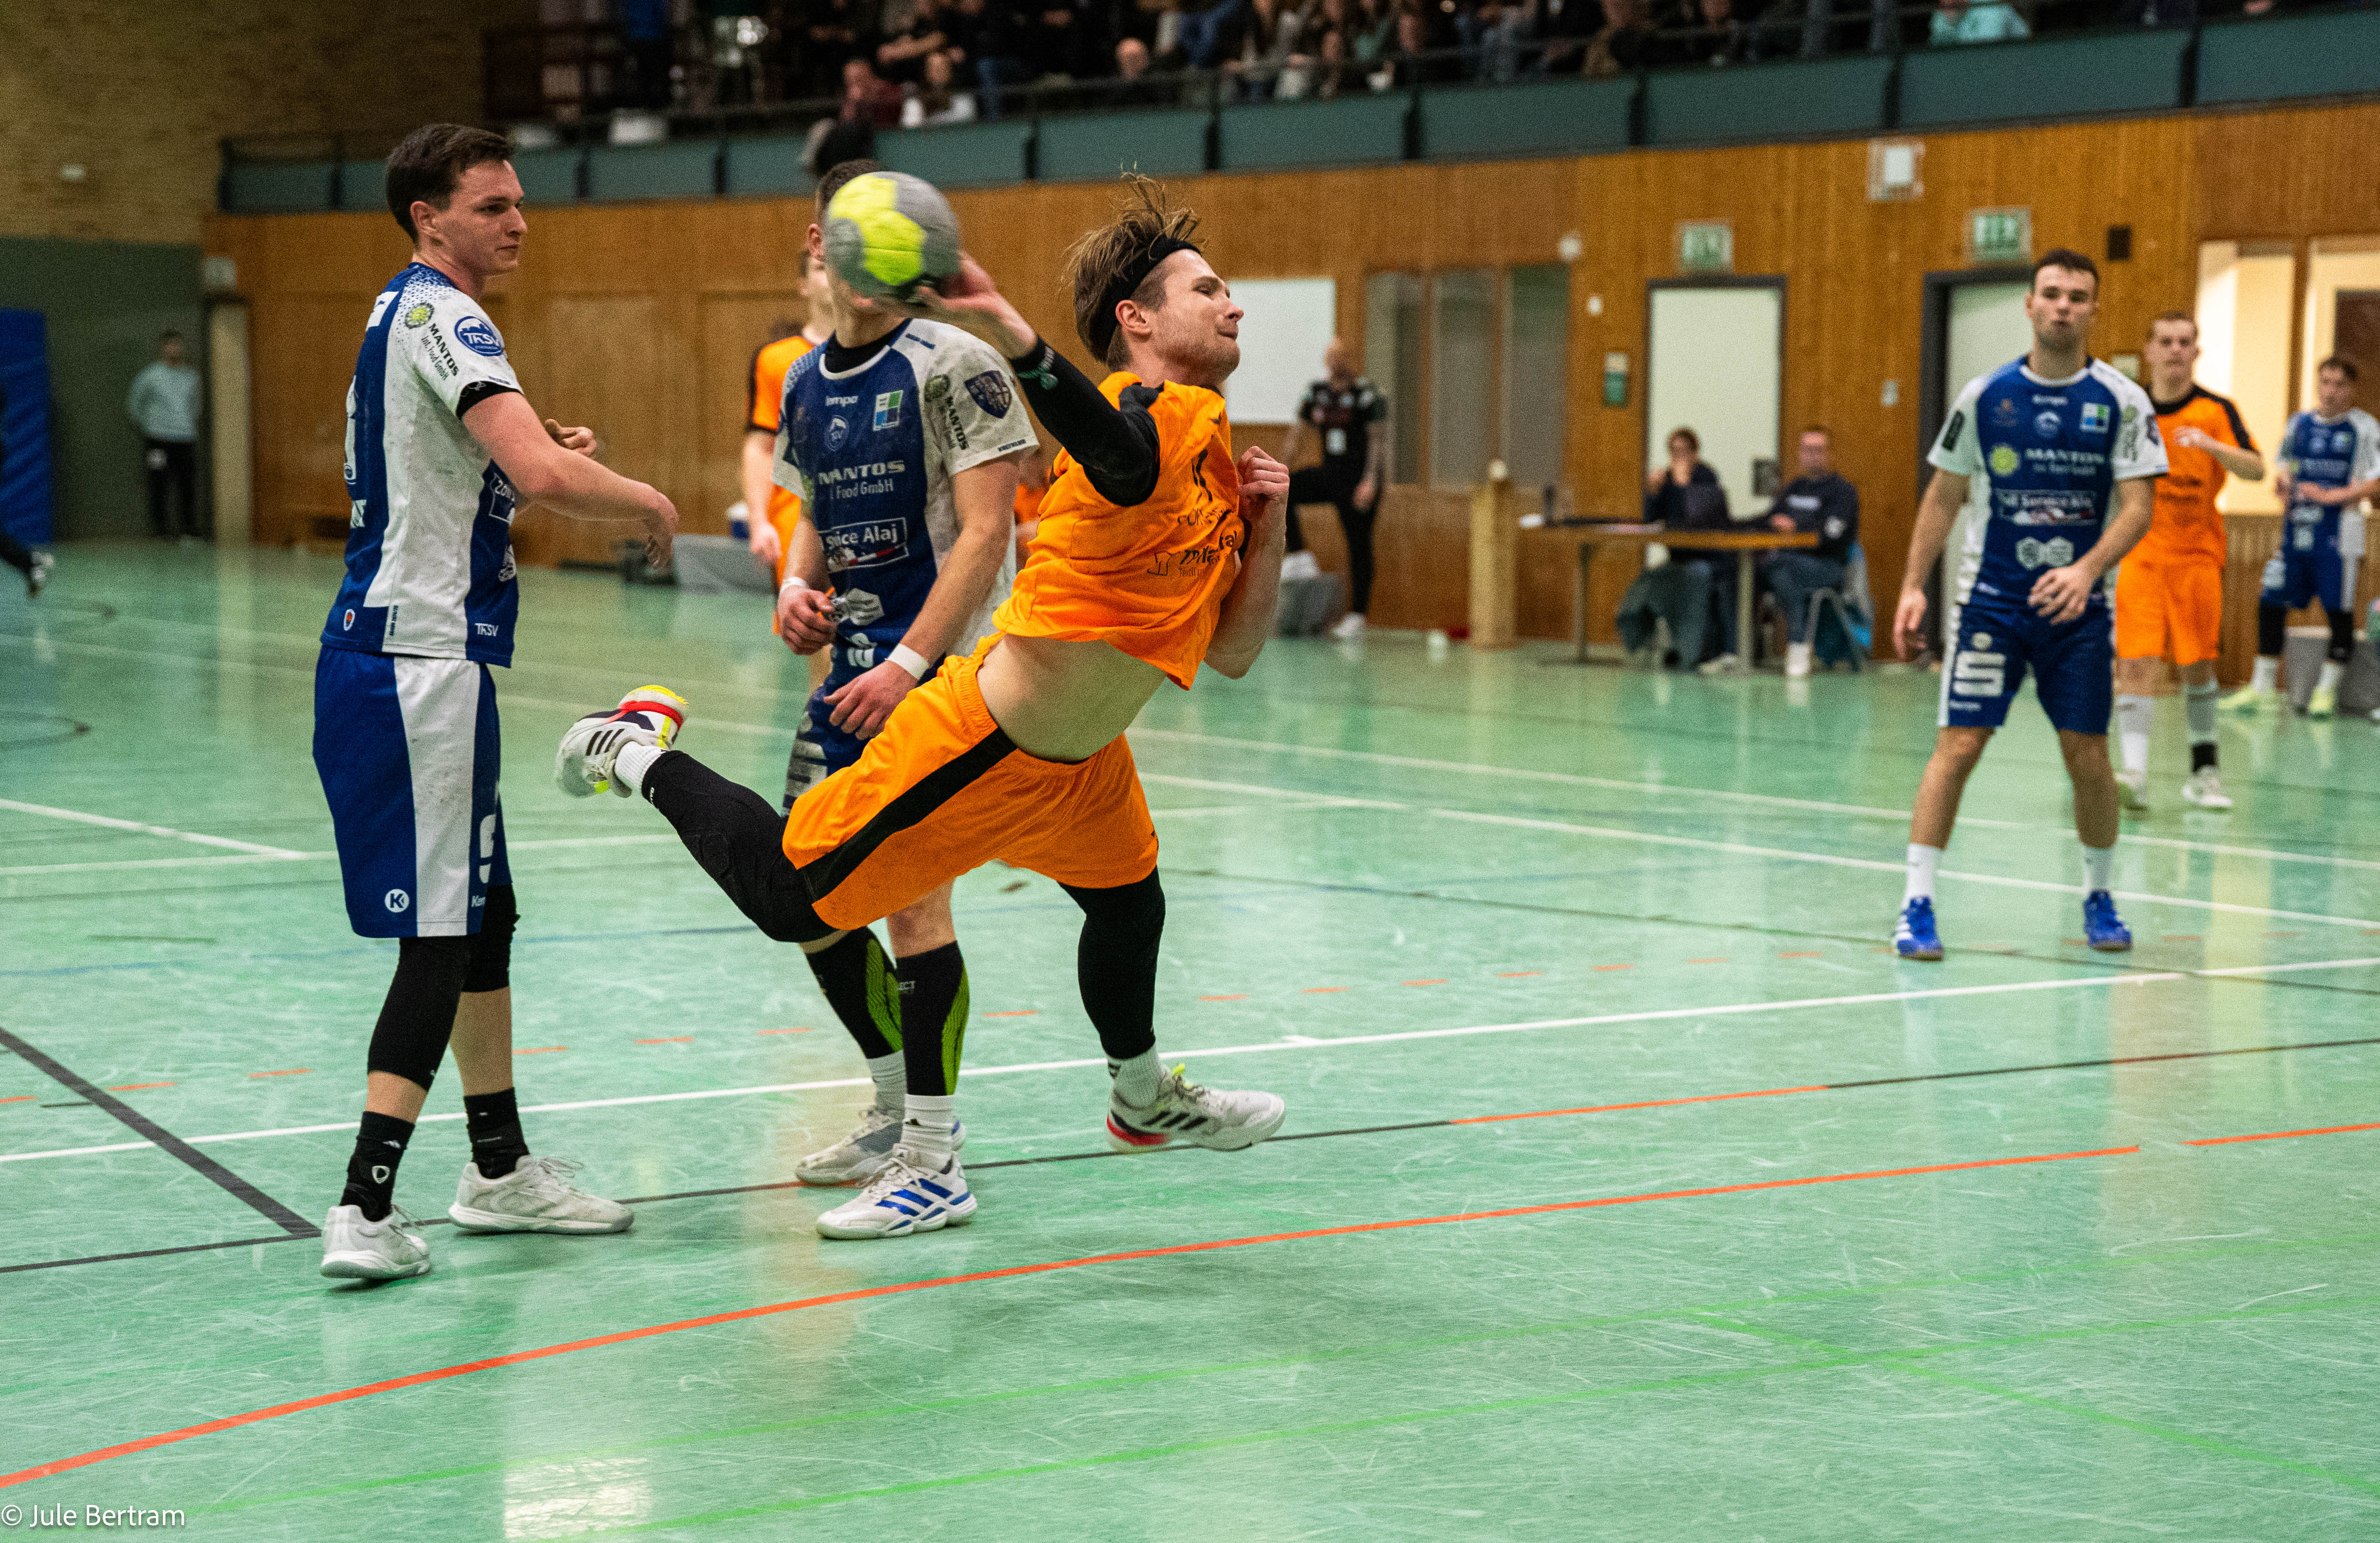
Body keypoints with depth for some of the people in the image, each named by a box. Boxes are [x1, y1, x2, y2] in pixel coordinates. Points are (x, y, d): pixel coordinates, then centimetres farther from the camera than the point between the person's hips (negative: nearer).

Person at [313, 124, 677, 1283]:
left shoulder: (406, 318, 17)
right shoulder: (440, 318, -14)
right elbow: (543, 476, -28)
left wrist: (545, 457, 11)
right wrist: (646, 502, -9)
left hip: (391, 653, 10)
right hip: (419, 661, -10)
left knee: (483, 916, 18)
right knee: (441, 936, -8)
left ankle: (499, 1168, 29)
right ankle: (365, 1210, -9)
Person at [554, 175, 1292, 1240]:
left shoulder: (1213, 460, 6)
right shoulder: (1154, 424, -23)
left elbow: (1231, 652, 11)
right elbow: (1108, 446, -51)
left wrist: (1266, 525, -2)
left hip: (1078, 765, 10)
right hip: (981, 749, -9)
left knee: (1128, 900, 29)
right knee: (791, 902, -2)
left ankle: (1144, 1100, 57)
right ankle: (639, 759, 23)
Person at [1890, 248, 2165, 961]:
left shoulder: (2122, 401, -3)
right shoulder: (1985, 395, 0)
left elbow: (2137, 506, -7)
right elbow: (1944, 495, 8)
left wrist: (2087, 569, -23)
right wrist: (1913, 585, 3)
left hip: (2077, 607, 0)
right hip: (1990, 600, 0)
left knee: (2088, 757, 3)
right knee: (1957, 746, -8)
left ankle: (2099, 896, 24)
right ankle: (1917, 904, -5)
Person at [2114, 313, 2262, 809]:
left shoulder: (2216, 412, -4)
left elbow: (2256, 470, -18)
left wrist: (2212, 445, -33)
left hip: (2197, 556, 0)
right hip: (2139, 556, 0)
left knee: (2198, 665, 6)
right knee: (2136, 664, -12)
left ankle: (2204, 771, 22)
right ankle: (2135, 772, -16)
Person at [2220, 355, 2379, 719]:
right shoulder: (2298, 424, 12)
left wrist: (2329, 496, -17)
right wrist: (2282, 485, -1)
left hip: (2337, 535, -5)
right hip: (2296, 530, 5)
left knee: (2339, 610, 0)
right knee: (2271, 603, 3)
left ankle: (2327, 689, 11)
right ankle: (2262, 687, 13)